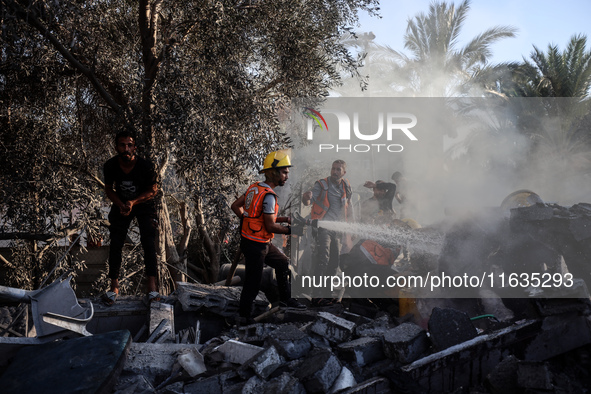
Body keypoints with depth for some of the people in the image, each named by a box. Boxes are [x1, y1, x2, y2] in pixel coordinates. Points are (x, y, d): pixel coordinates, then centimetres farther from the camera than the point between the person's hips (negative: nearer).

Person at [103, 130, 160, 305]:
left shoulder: (145, 166, -26)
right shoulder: (110, 166, -18)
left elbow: (153, 190, -14)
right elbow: (108, 189, -2)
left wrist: (133, 202, -28)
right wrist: (120, 205, -19)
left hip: (144, 204, -2)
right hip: (121, 204, 2)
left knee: (149, 242, -18)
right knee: (115, 244, -5)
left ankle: (152, 287, -20)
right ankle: (114, 287, 6)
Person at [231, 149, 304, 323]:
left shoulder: (254, 187, 4)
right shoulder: (268, 196, -23)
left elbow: (235, 206, 11)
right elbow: (271, 226, -22)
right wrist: (291, 230, -10)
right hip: (256, 245, -10)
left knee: (283, 263, 22)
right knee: (253, 282, 5)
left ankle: (285, 299, 34)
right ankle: (244, 315, 21)